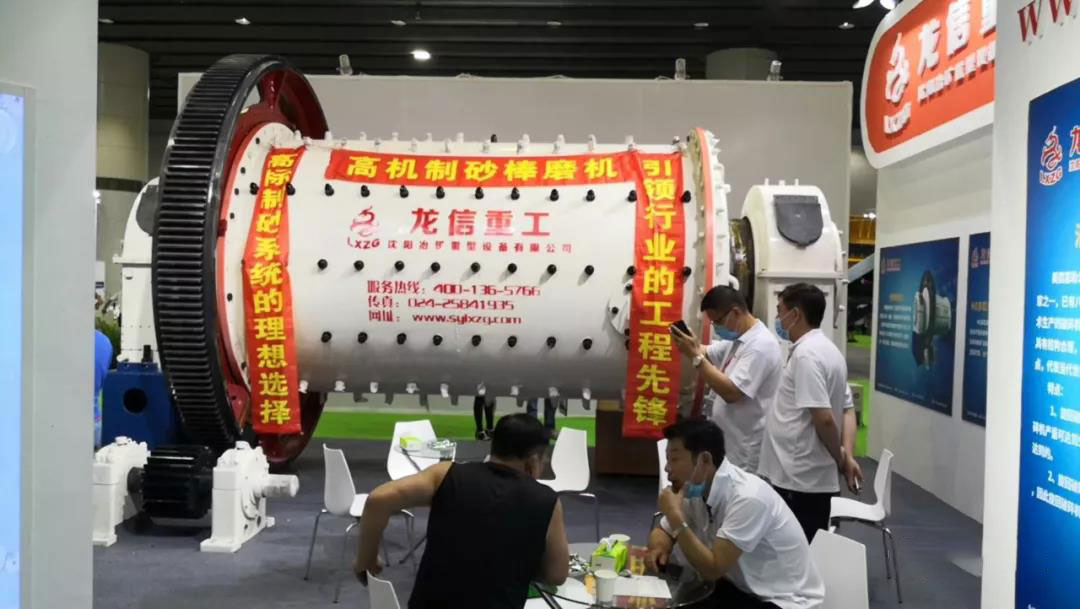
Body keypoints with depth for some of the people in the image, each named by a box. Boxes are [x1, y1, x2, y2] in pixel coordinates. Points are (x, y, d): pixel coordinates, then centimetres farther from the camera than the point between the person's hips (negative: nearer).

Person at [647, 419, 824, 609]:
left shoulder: (748, 497, -28)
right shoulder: (696, 490, -3)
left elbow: (712, 569, -29)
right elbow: (662, 532, 10)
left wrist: (676, 517, -29)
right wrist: (659, 548, -13)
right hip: (741, 587, 8)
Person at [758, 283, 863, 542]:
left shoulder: (805, 353, -17)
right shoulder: (828, 350, 14)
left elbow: (823, 418, -23)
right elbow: (847, 408, 16)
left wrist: (841, 459, -7)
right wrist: (847, 456, 4)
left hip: (800, 480, -10)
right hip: (810, 477, 10)